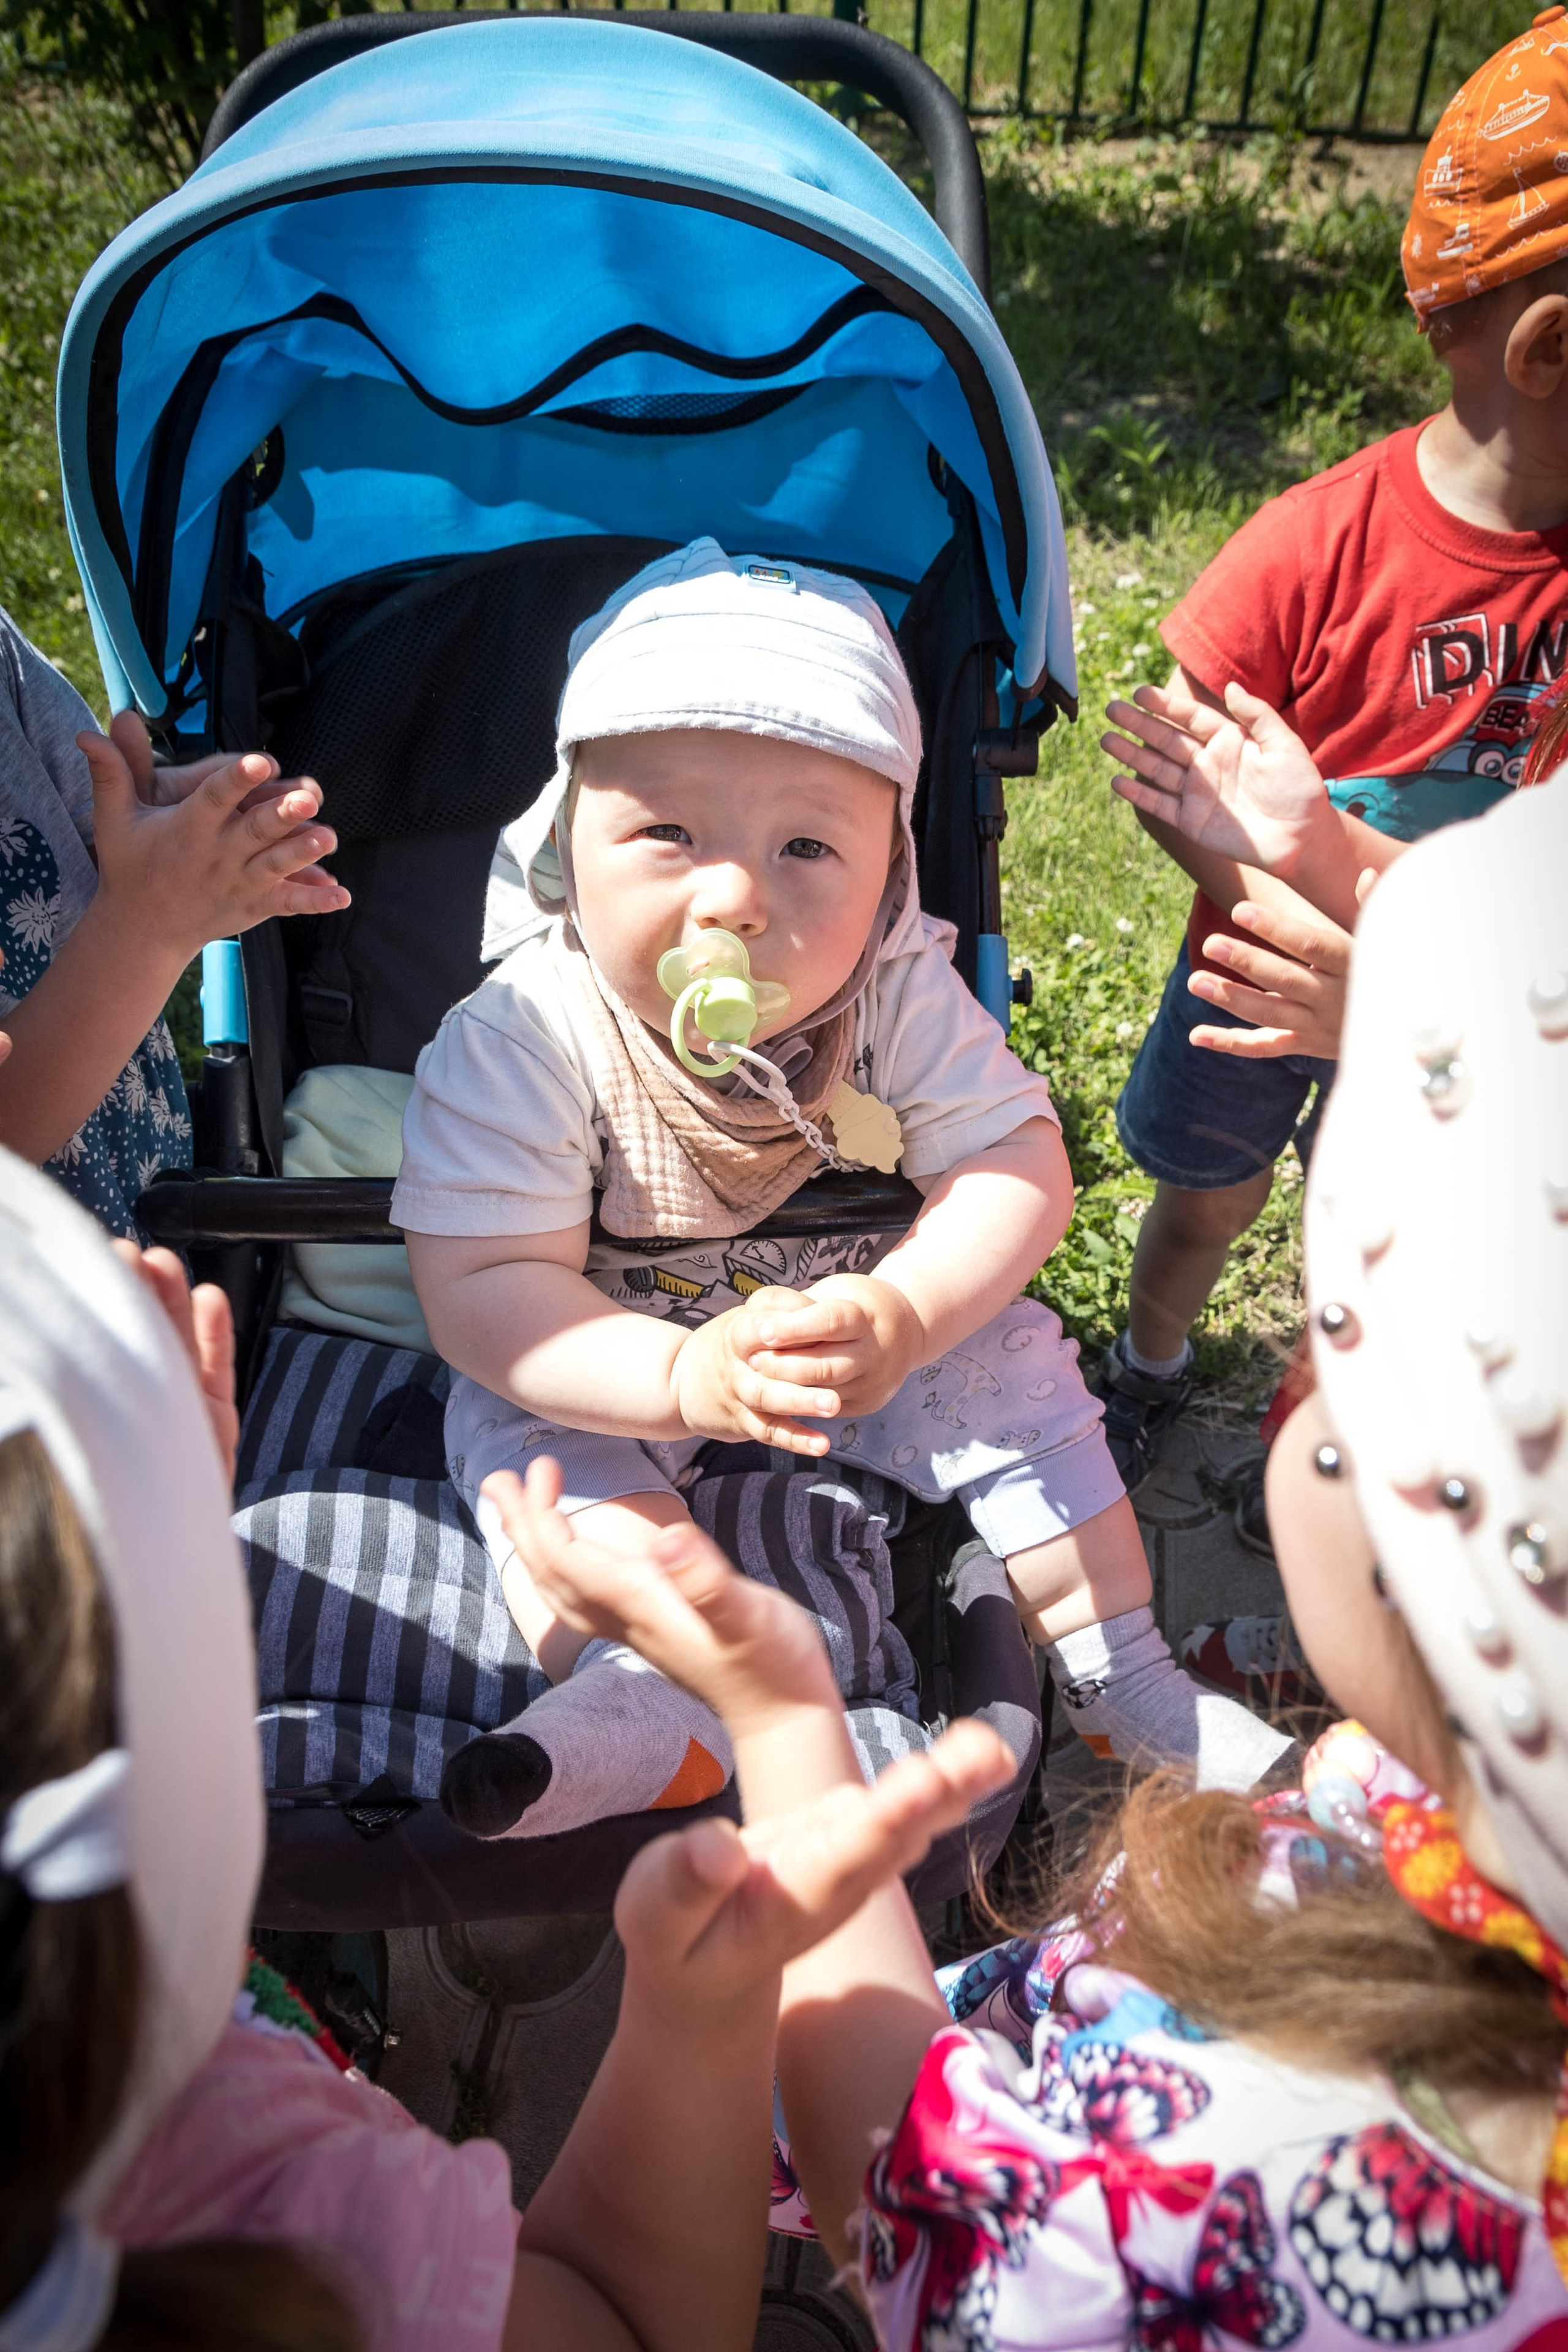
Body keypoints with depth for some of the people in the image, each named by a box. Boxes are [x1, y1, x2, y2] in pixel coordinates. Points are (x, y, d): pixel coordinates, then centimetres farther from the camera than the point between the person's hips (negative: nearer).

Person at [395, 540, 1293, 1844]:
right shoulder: (518, 1044, -28)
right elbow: (484, 1291, -31)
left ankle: (1118, 1666, 6)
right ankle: (639, 1690, -26)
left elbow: (1019, 1163, -21)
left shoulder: (898, 997, -20)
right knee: (520, 1424, -26)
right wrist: (685, 1376, -47)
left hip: (862, 1327, 2)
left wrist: (903, 1317, -40)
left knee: (1010, 1368, -10)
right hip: (615, 1358, -1)